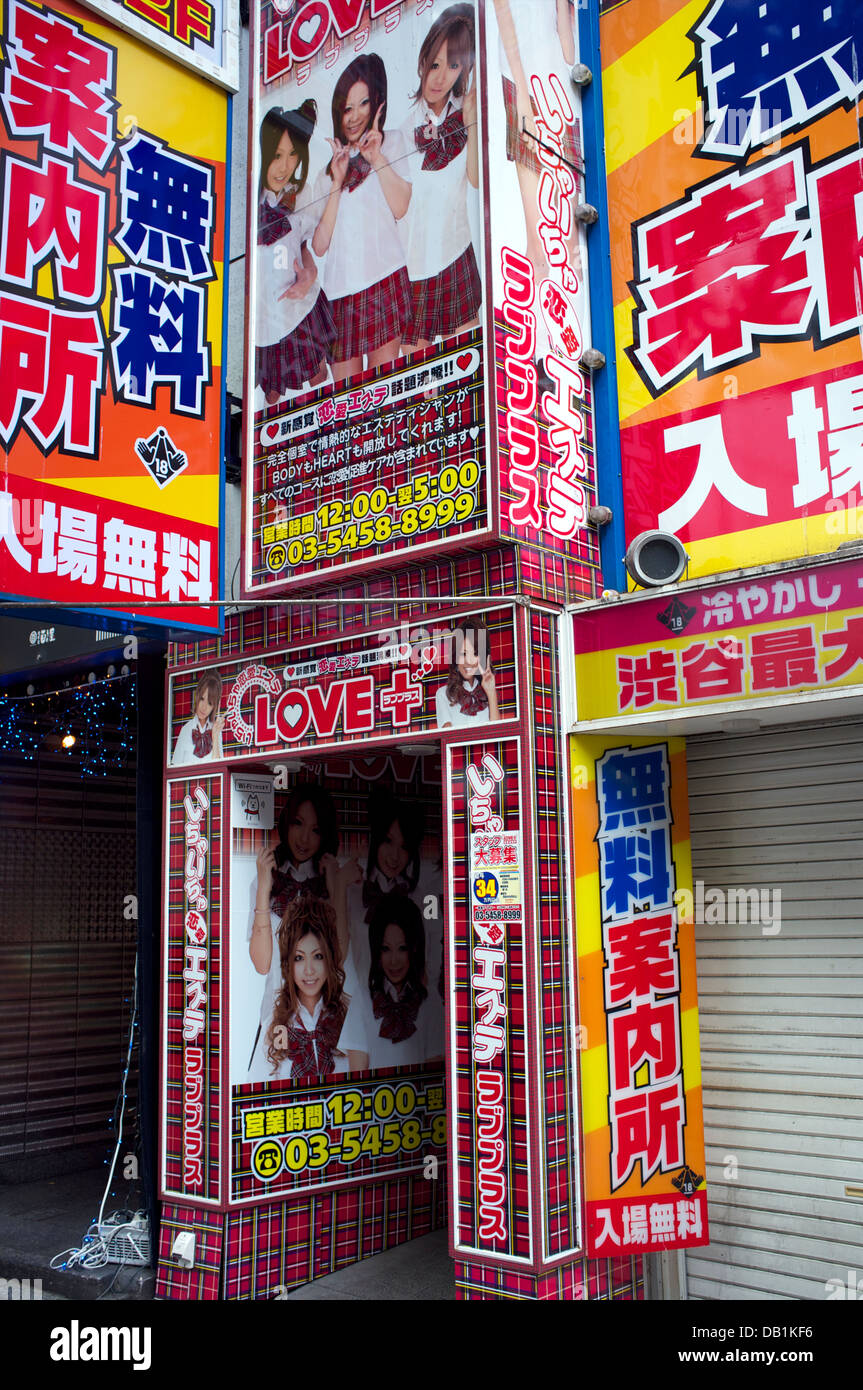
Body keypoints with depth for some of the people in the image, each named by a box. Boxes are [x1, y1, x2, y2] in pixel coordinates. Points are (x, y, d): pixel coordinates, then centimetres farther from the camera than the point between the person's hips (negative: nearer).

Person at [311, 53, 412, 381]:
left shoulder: (391, 141, 14)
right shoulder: (326, 161, 20)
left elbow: (400, 207, -5)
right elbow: (319, 246, 6)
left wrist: (376, 157, -5)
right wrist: (336, 184, -1)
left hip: (384, 279, -3)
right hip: (338, 288, 3)